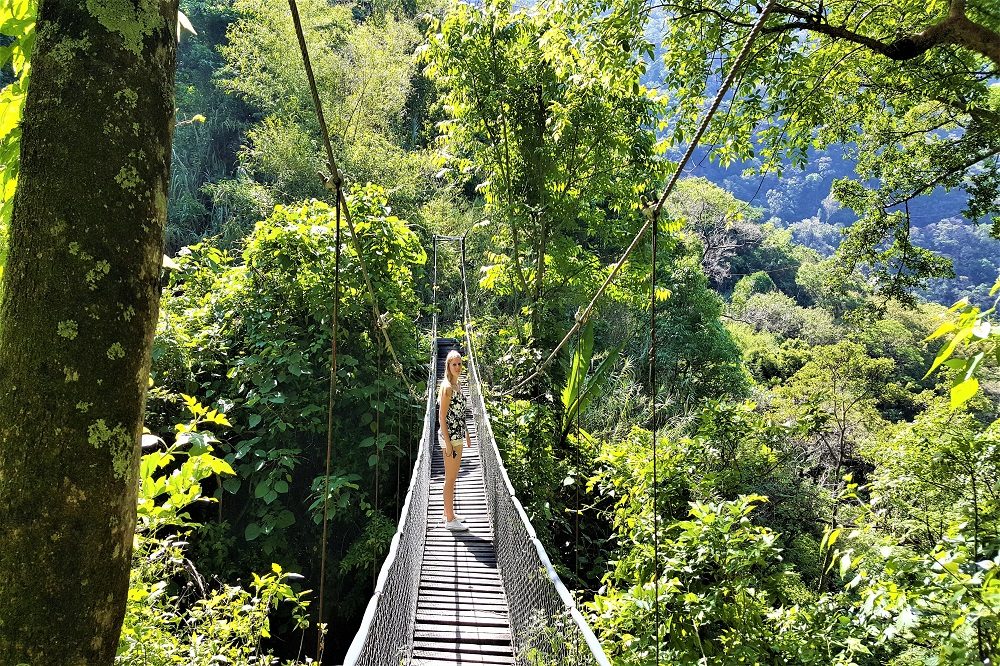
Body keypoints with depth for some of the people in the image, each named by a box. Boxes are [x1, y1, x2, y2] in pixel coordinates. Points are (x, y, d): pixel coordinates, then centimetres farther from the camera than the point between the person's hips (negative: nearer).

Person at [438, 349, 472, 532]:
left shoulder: (457, 385, 10)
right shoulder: (447, 387, -17)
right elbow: (442, 417, -18)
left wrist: (466, 434, 21)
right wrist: (448, 443, -20)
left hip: (457, 436, 9)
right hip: (450, 437, -9)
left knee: (452, 478, 17)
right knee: (450, 479, 0)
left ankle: (449, 513, 29)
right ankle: (450, 520, 9)